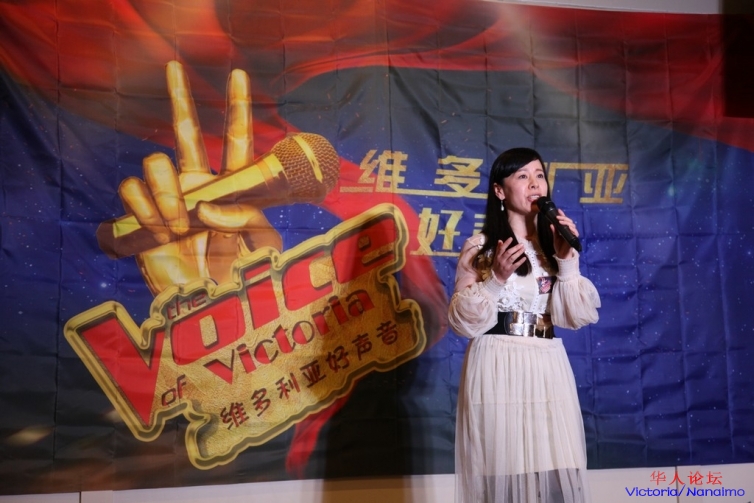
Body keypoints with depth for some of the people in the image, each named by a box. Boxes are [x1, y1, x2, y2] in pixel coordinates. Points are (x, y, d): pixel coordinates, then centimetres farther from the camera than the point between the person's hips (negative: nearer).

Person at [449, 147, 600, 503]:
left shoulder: (554, 243, 12)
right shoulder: (480, 246, 0)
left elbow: (578, 316, 2)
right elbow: (463, 321, -7)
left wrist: (568, 262, -8)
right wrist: (495, 279, -18)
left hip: (548, 368, 4)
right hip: (498, 367, -4)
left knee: (557, 472, 2)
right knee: (503, 469, -3)